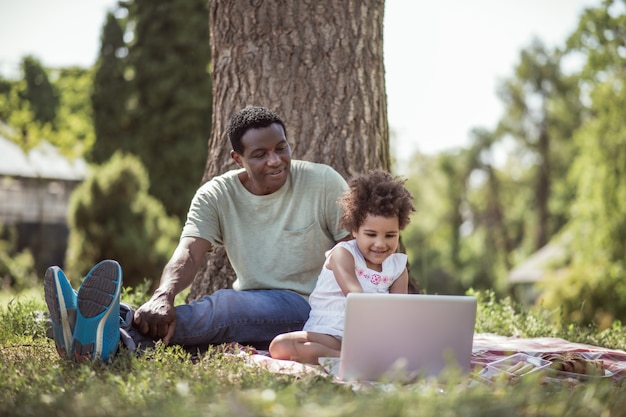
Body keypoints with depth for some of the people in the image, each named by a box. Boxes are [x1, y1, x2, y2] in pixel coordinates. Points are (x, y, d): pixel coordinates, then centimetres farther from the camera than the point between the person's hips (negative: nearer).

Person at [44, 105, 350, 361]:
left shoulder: (323, 183, -6)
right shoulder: (216, 196, -1)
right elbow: (189, 253, -17)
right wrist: (163, 296, -40)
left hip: (305, 305, -4)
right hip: (249, 304, 4)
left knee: (227, 306, -34)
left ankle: (122, 333, -57)